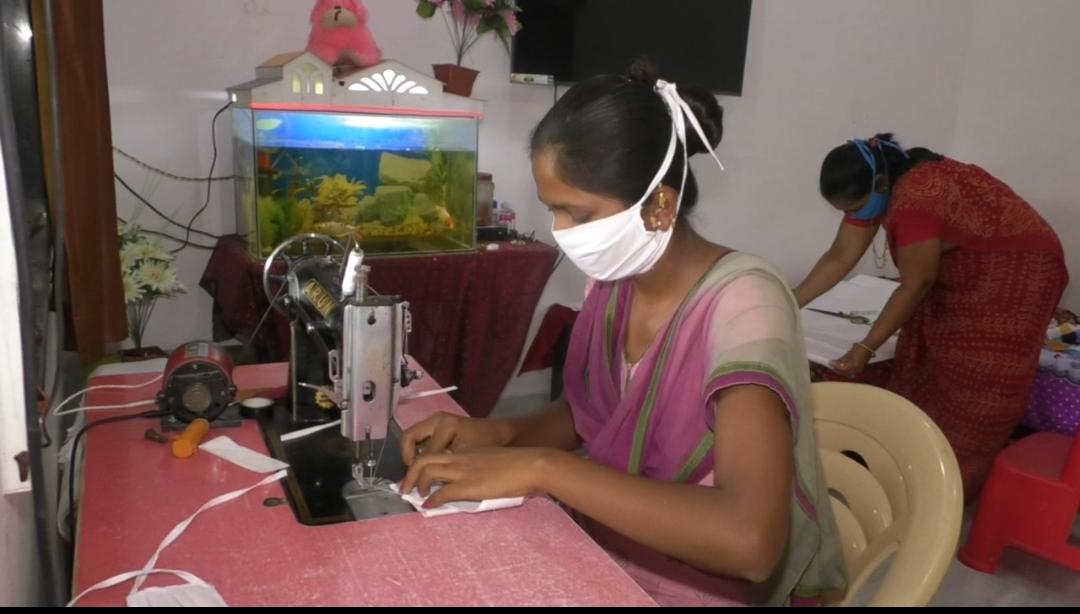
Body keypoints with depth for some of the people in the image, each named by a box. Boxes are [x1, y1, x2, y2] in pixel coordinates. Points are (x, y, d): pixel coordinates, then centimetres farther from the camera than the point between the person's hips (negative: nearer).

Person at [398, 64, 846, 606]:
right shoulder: (616, 279, -4)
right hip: (608, 554, 6)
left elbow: (749, 540, -35)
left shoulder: (743, 302, -25)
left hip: (705, 589, -5)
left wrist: (539, 467, -33)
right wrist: (501, 434, -9)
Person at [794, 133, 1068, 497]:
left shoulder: (916, 201, -35)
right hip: (961, 273, 9)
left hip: (1017, 270, -9)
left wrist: (866, 348, -23)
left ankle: (956, 480, 11)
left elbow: (914, 288, -28)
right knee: (925, 362, 9)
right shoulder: (876, 190, -8)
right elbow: (839, 257, -3)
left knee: (975, 385, -3)